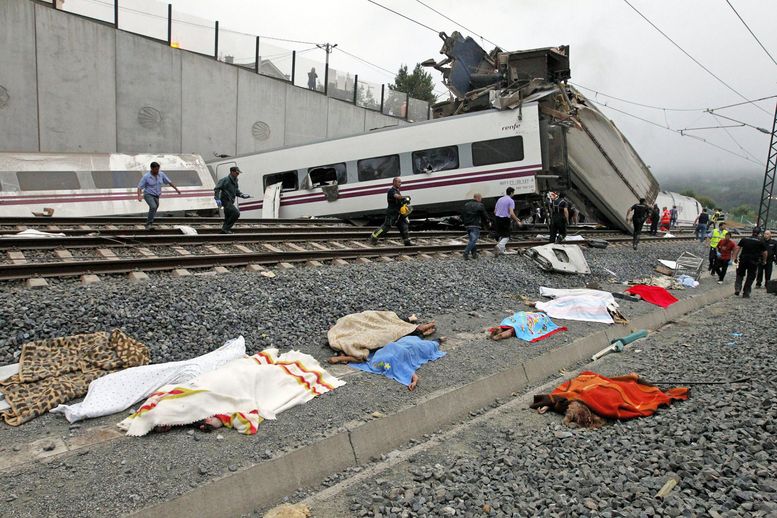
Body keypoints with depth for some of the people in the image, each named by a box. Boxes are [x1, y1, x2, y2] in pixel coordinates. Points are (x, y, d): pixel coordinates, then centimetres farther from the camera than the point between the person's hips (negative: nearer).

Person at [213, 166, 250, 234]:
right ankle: (226, 228, -15)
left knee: (228, 217, 14)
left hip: (230, 202, 9)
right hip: (226, 201, -9)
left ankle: (224, 231, 25)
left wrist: (243, 195, 4)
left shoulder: (235, 181, 15)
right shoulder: (225, 180, -11)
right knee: (236, 213, -21)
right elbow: (216, 189, -15)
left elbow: (237, 192, 22)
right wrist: (217, 199, -24)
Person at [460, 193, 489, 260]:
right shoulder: (480, 206, -5)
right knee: (473, 240, -7)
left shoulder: (466, 205, 13)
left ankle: (474, 254, 17)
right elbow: (485, 216, 1)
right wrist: (487, 222, 18)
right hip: (475, 226, -7)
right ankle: (466, 252, -18)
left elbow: (462, 216, 12)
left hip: (467, 226, 7)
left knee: (472, 239, 16)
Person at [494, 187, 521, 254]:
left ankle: (502, 250, 19)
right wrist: (517, 221, -8)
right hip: (505, 219, -6)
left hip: (497, 218, 6)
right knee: (506, 236, 2)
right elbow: (511, 213, -16)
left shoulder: (500, 199, 12)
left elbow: (495, 211, 14)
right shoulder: (511, 201, -7)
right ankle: (500, 245, -24)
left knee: (500, 235, 17)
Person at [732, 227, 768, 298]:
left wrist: (735, 258, 7)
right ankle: (746, 294, 9)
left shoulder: (744, 239, 5)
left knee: (740, 274, 16)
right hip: (753, 262, -1)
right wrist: (764, 261, 15)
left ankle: (737, 288, -4)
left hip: (743, 260, 1)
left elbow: (737, 248, 2)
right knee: (750, 277, 8)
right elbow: (764, 253, 1)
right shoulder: (761, 241, 0)